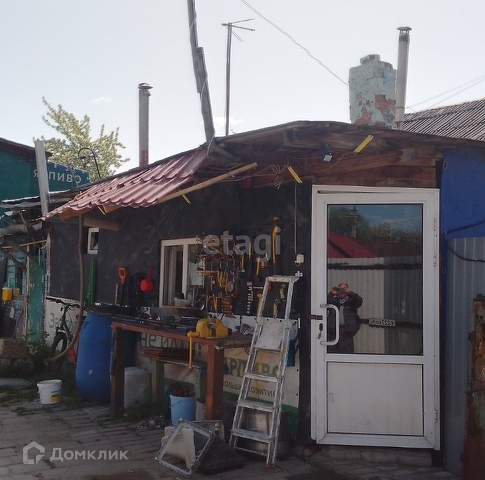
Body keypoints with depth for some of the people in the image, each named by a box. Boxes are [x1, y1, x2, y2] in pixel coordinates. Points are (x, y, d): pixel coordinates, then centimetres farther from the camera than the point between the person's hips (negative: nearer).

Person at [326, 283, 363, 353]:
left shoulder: (351, 300, 15)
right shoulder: (333, 300, 18)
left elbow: (360, 301, -2)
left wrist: (350, 292, -10)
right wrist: (331, 294, -6)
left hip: (346, 330, -1)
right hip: (333, 329, 1)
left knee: (347, 351, -5)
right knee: (331, 350, 0)